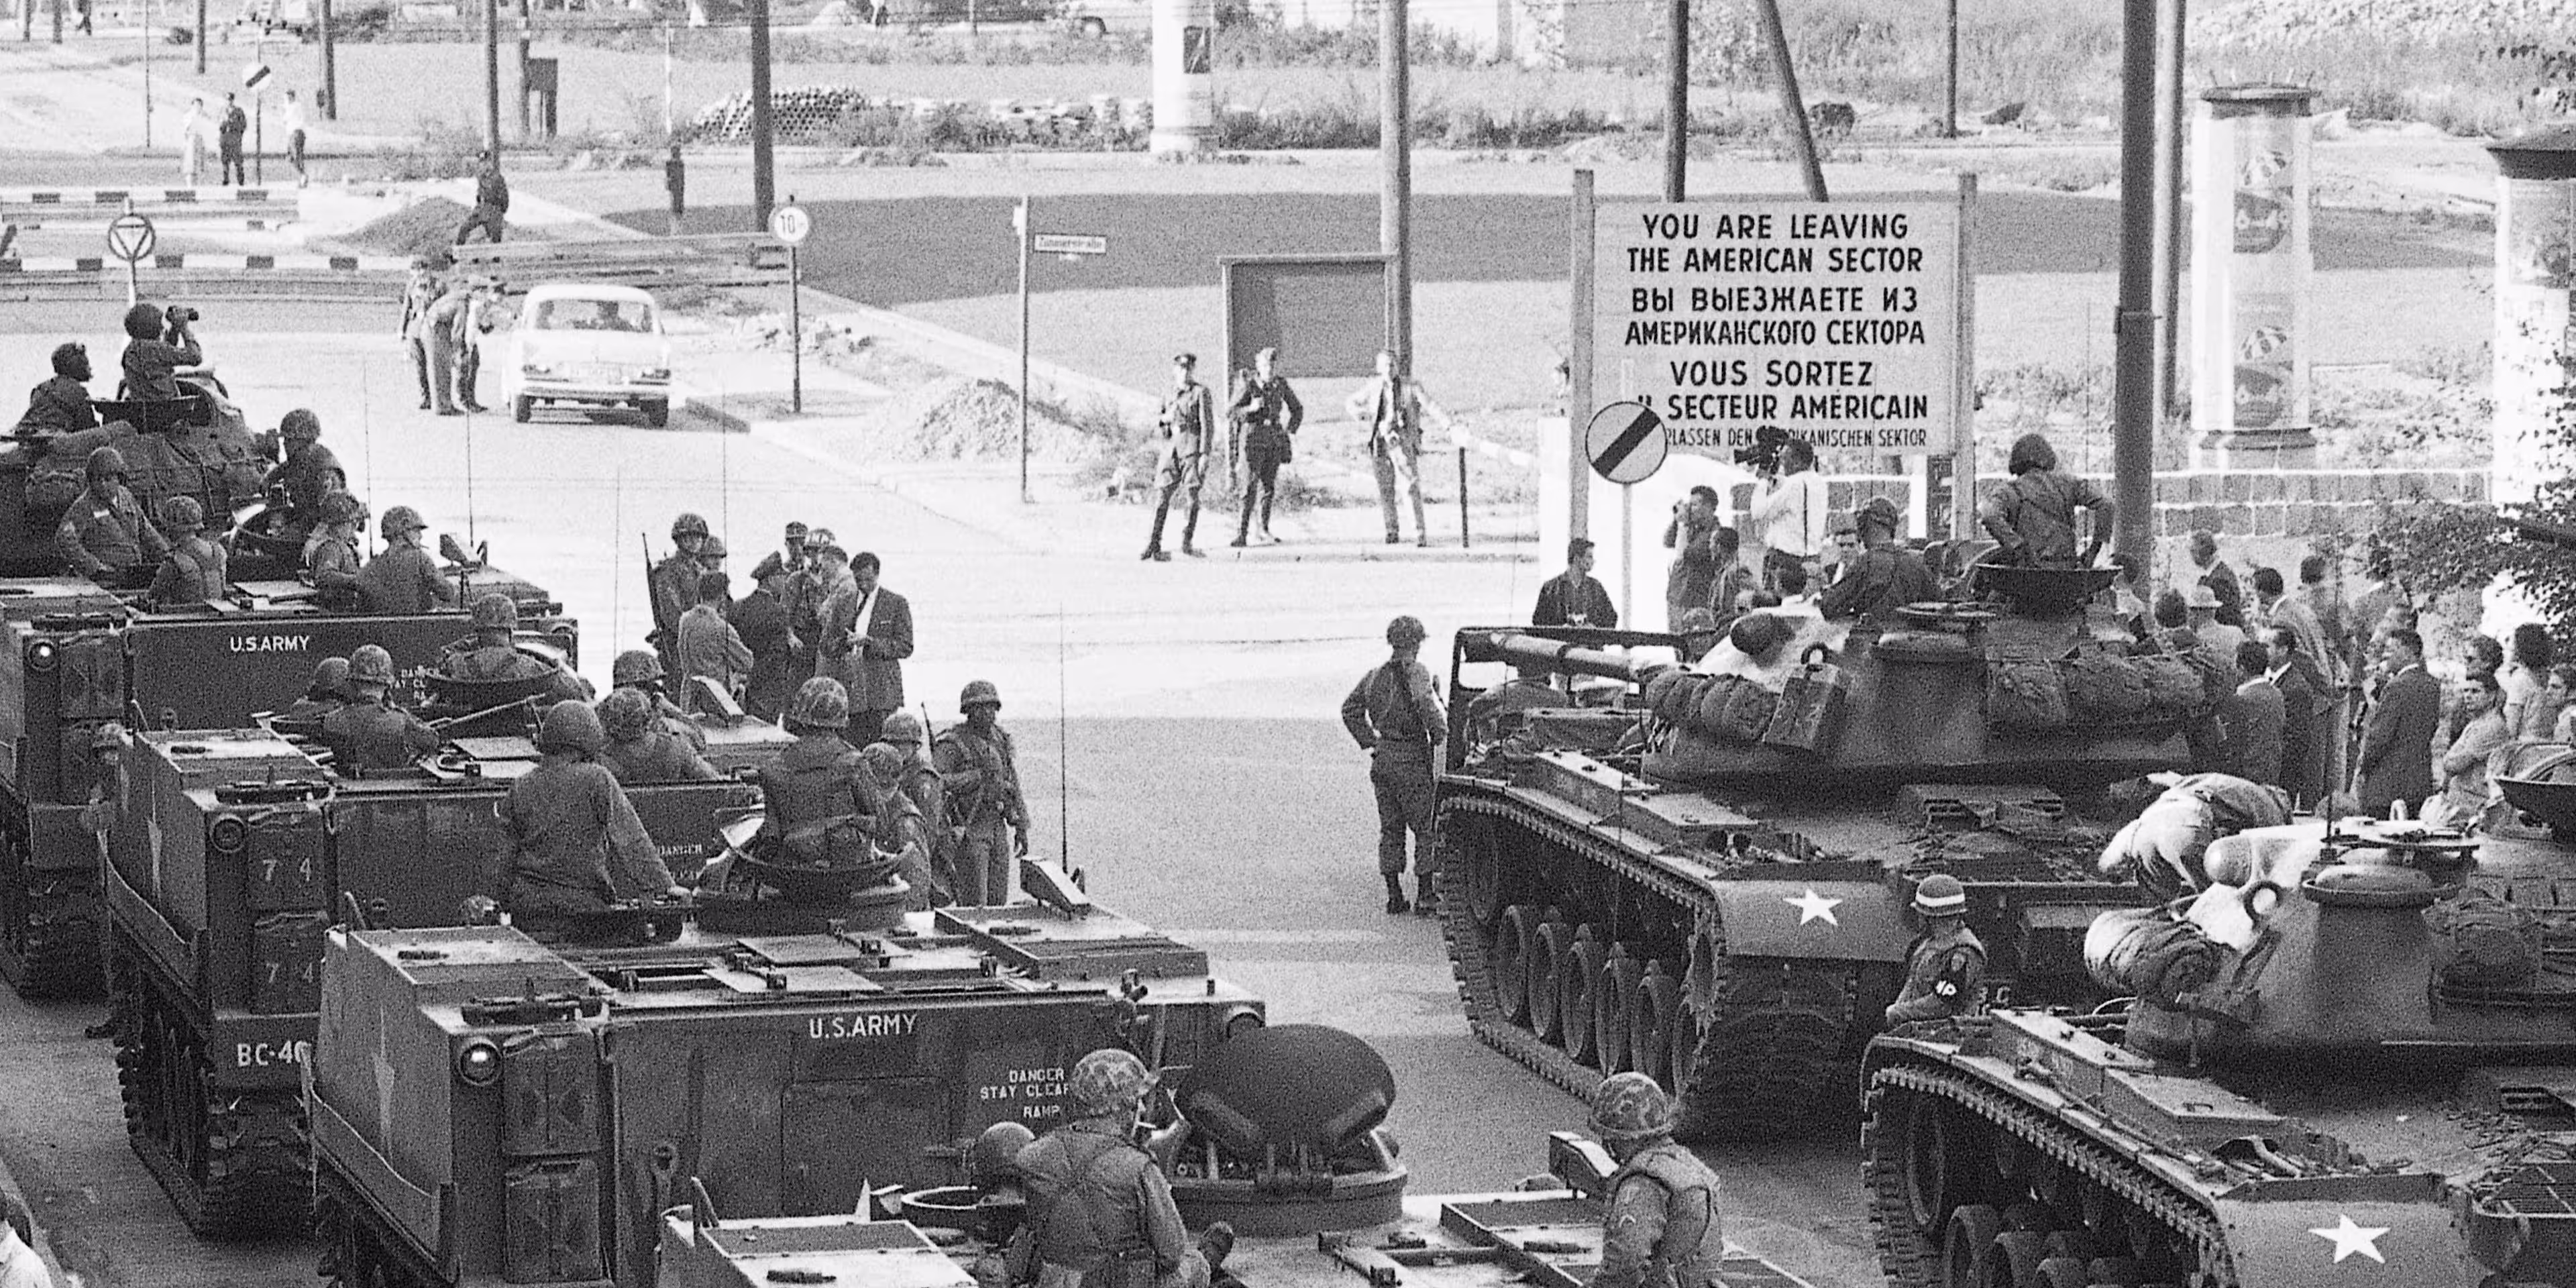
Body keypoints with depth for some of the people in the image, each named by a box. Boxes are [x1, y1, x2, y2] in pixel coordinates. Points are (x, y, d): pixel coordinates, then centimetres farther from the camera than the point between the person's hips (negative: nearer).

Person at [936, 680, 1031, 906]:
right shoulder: (952, 744, -9)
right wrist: (976, 776, -24)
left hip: (997, 826, 6)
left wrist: (1021, 828, 15)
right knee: (975, 904, -9)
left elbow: (1013, 785, 17)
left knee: (998, 900, 7)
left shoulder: (1001, 739, 12)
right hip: (968, 830, -6)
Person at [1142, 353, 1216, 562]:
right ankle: (1154, 543, -4)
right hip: (1170, 445, 4)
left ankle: (1187, 542, 8)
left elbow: (1208, 424, -4)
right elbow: (1156, 419, 24)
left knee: (1193, 496, -2)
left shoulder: (1201, 392, 2)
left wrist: (1205, 453, -12)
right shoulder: (1169, 395, 16)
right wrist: (1164, 418, -1)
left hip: (1192, 445, -3)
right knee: (1162, 495, -3)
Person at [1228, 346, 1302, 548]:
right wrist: (1250, 408, -25)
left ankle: (1264, 531, 15)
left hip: (1274, 440, 4)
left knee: (1269, 487, 6)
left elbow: (1297, 409, 16)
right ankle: (1241, 532, -9)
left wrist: (1291, 432, 5)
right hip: (1252, 438, -4)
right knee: (1250, 488, -10)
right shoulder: (1249, 385, -8)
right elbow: (1231, 412, -9)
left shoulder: (1280, 384, 4)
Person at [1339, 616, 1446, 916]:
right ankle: (1425, 896, 0)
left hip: (1382, 757, 7)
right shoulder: (1416, 675, -14)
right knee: (1425, 827, 2)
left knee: (1390, 828, 12)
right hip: (1411, 758, -7)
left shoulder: (1375, 675, 8)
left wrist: (1370, 742, 15)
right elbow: (1432, 713, -23)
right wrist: (1441, 737, -4)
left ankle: (1394, 895, 13)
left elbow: (1350, 709, 15)